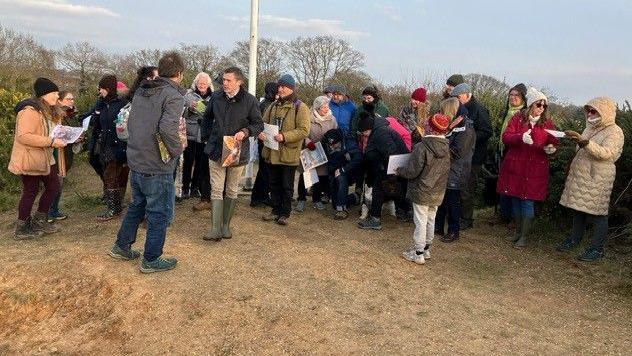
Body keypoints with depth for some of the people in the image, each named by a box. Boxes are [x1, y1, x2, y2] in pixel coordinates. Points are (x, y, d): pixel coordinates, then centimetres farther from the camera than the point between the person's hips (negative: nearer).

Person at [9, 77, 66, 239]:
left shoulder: (46, 111, 13)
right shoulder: (30, 111, -20)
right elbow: (23, 136, -28)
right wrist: (51, 142, -28)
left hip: (44, 158, 10)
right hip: (29, 158, -10)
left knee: (53, 186, 11)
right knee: (31, 191, -1)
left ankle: (39, 221, 24)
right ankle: (21, 229, 15)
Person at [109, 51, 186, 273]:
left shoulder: (141, 91, 10)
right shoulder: (173, 96, -16)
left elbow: (130, 123, 14)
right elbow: (167, 128, -30)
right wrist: (177, 149, -15)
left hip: (136, 161, 8)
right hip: (158, 166, -8)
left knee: (137, 205, 25)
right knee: (159, 213, 6)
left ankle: (121, 247, 36)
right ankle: (151, 260, 16)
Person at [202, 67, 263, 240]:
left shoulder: (250, 100, -9)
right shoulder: (216, 97, 1)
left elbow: (259, 125, -3)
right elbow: (207, 117, 18)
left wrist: (245, 132, -20)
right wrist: (212, 134, 10)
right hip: (216, 151, 2)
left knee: (232, 191, 10)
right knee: (216, 190, -2)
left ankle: (226, 226, 23)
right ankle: (216, 229, -1)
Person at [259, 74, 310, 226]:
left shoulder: (300, 107, -8)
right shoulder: (274, 106, 11)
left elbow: (304, 130, -15)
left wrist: (284, 136, -24)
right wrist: (261, 132, -8)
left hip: (289, 154, -6)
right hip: (272, 153, 6)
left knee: (287, 186, 6)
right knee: (274, 184, 15)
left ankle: (285, 213, 18)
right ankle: (276, 210, 28)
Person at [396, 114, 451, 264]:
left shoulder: (422, 147, -22)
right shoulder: (447, 147, -1)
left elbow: (412, 171, -20)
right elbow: (446, 170, 8)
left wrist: (399, 171, -1)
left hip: (422, 192, -6)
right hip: (438, 193, 7)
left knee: (420, 222, 2)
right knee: (430, 220, 18)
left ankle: (418, 253, 9)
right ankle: (426, 249, 31)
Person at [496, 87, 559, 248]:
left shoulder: (547, 123, 4)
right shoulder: (518, 118, 1)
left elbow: (554, 142, 9)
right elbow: (506, 137, -9)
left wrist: (550, 148, -14)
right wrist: (521, 137, -27)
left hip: (535, 169, -1)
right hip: (515, 166, 1)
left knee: (528, 201, -2)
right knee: (515, 199, 11)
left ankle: (524, 236, 9)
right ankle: (518, 231, 28)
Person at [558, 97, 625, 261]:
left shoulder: (614, 132, -9)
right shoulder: (591, 128, 15)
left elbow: (606, 153, -26)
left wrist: (584, 142, -34)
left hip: (597, 179, -8)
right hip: (580, 176, 8)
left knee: (597, 213, -1)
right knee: (578, 209, 14)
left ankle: (597, 248, 7)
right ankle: (575, 239, 27)